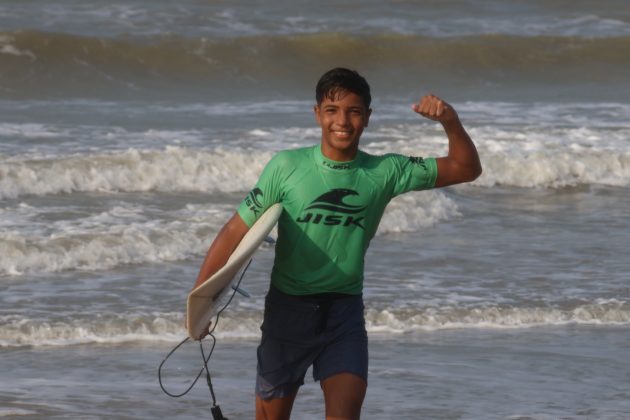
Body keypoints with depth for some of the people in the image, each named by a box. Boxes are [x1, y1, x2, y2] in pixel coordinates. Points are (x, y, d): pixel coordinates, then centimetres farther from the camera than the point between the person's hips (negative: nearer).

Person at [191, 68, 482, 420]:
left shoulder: (384, 172, -4)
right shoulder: (287, 167, -10)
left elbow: (466, 169, -1)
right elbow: (237, 230, -7)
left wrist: (451, 122, -20)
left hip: (344, 313, 0)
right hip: (287, 309, 0)